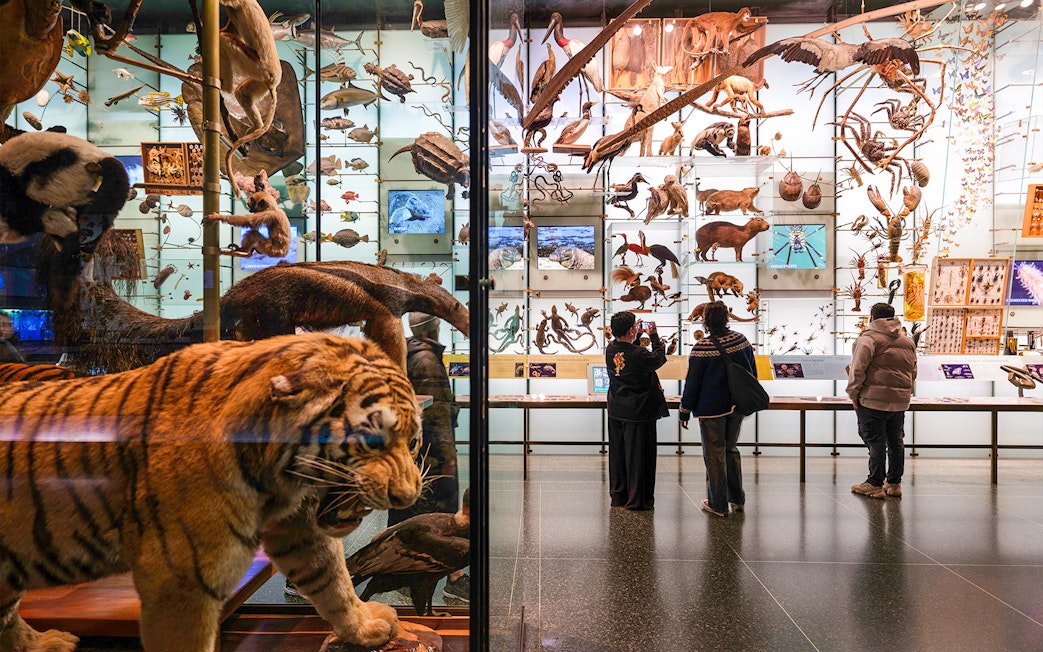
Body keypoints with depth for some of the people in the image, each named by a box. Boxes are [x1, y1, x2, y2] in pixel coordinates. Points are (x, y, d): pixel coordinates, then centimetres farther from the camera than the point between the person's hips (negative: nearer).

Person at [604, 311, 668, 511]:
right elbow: (659, 359, -3)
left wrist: (636, 334, 15)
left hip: (616, 411, 6)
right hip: (638, 412, -6)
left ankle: (617, 496, 25)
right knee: (638, 455, 5)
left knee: (617, 453, 15)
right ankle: (637, 500, 12)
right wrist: (654, 336, 6)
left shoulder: (610, 349, -3)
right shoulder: (639, 354, -22)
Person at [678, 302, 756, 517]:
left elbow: (692, 382, -12)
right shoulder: (742, 340, -2)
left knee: (714, 454, 5)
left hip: (712, 408, -5)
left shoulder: (701, 348, -16)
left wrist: (685, 410, -2)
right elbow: (752, 372, 9)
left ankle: (718, 505, 14)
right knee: (730, 448, 21)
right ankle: (737, 499, 26)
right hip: (737, 406, 5)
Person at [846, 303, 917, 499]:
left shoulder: (868, 338, -8)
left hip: (873, 400, -7)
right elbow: (913, 372, 19)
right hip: (900, 401, 7)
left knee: (876, 442, -2)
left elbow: (858, 368, -16)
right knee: (895, 442, 14)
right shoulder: (908, 342, 16)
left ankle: (875, 485, 3)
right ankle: (894, 483, 22)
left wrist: (853, 393, -8)